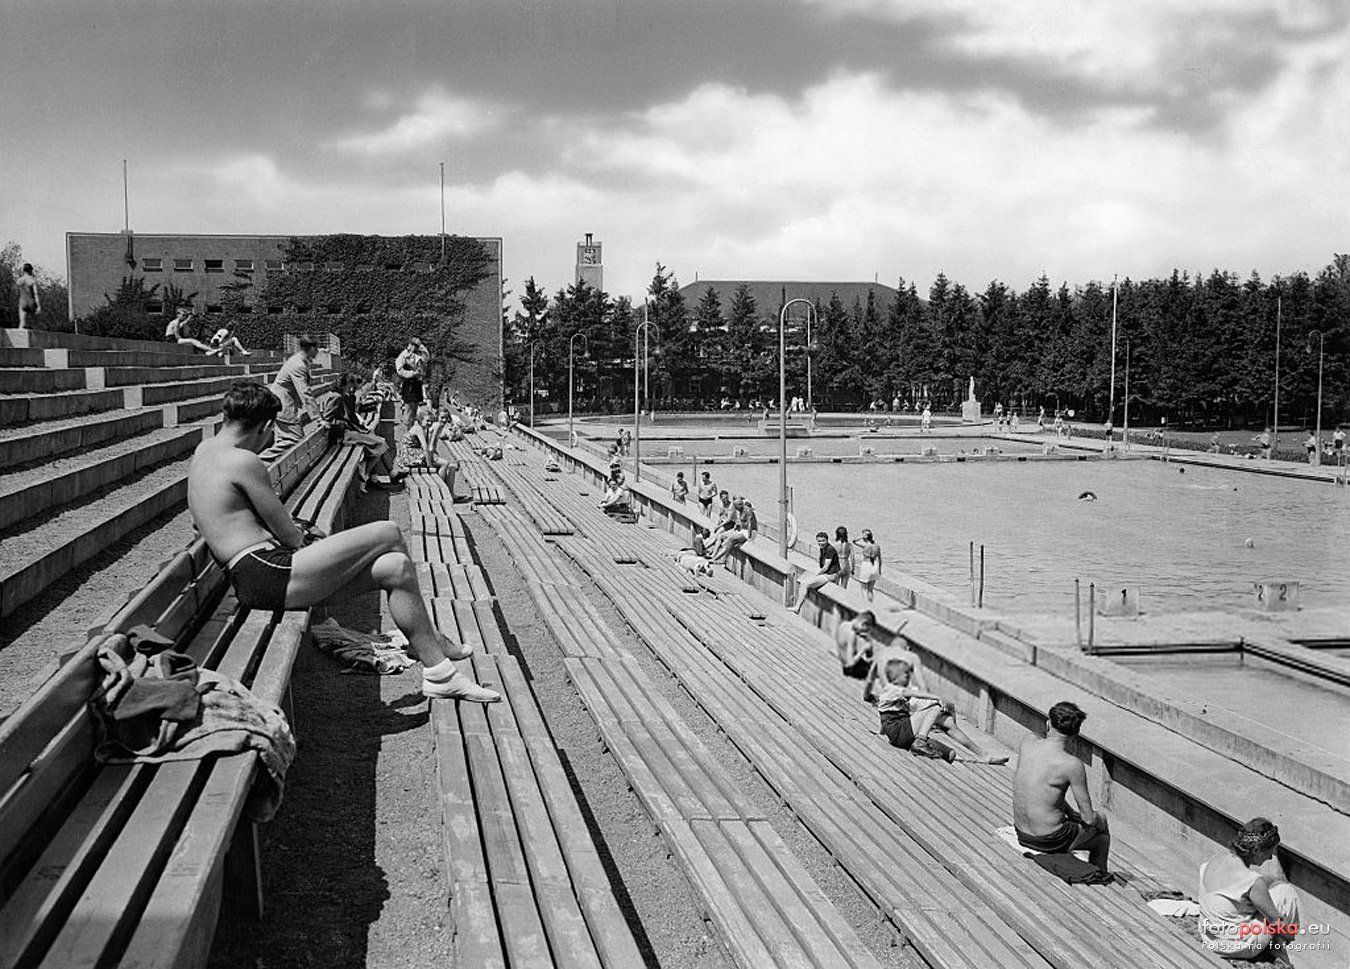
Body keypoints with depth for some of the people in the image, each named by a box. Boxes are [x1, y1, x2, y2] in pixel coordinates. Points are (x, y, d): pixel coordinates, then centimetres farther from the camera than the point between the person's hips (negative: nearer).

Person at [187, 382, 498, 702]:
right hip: (269, 574, -11)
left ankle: (438, 669, 9)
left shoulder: (204, 450, 18)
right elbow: (290, 536, -9)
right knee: (389, 534, -8)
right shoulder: (244, 461, -12)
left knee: (395, 566, 6)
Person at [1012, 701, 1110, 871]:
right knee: (1102, 839, 22)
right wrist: (1099, 821, 9)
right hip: (1050, 841, -6)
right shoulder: (1072, 765, -21)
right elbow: (1088, 818, -14)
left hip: (1021, 834, 6)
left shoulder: (1027, 745, -4)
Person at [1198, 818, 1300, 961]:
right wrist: (1290, 935, 5)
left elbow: (1198, 896, 8)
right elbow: (1277, 922, -16)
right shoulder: (1254, 883, -30)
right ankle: (1277, 946, 20)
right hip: (1237, 945, -7)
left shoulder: (1218, 858, -8)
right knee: (1285, 891, 2)